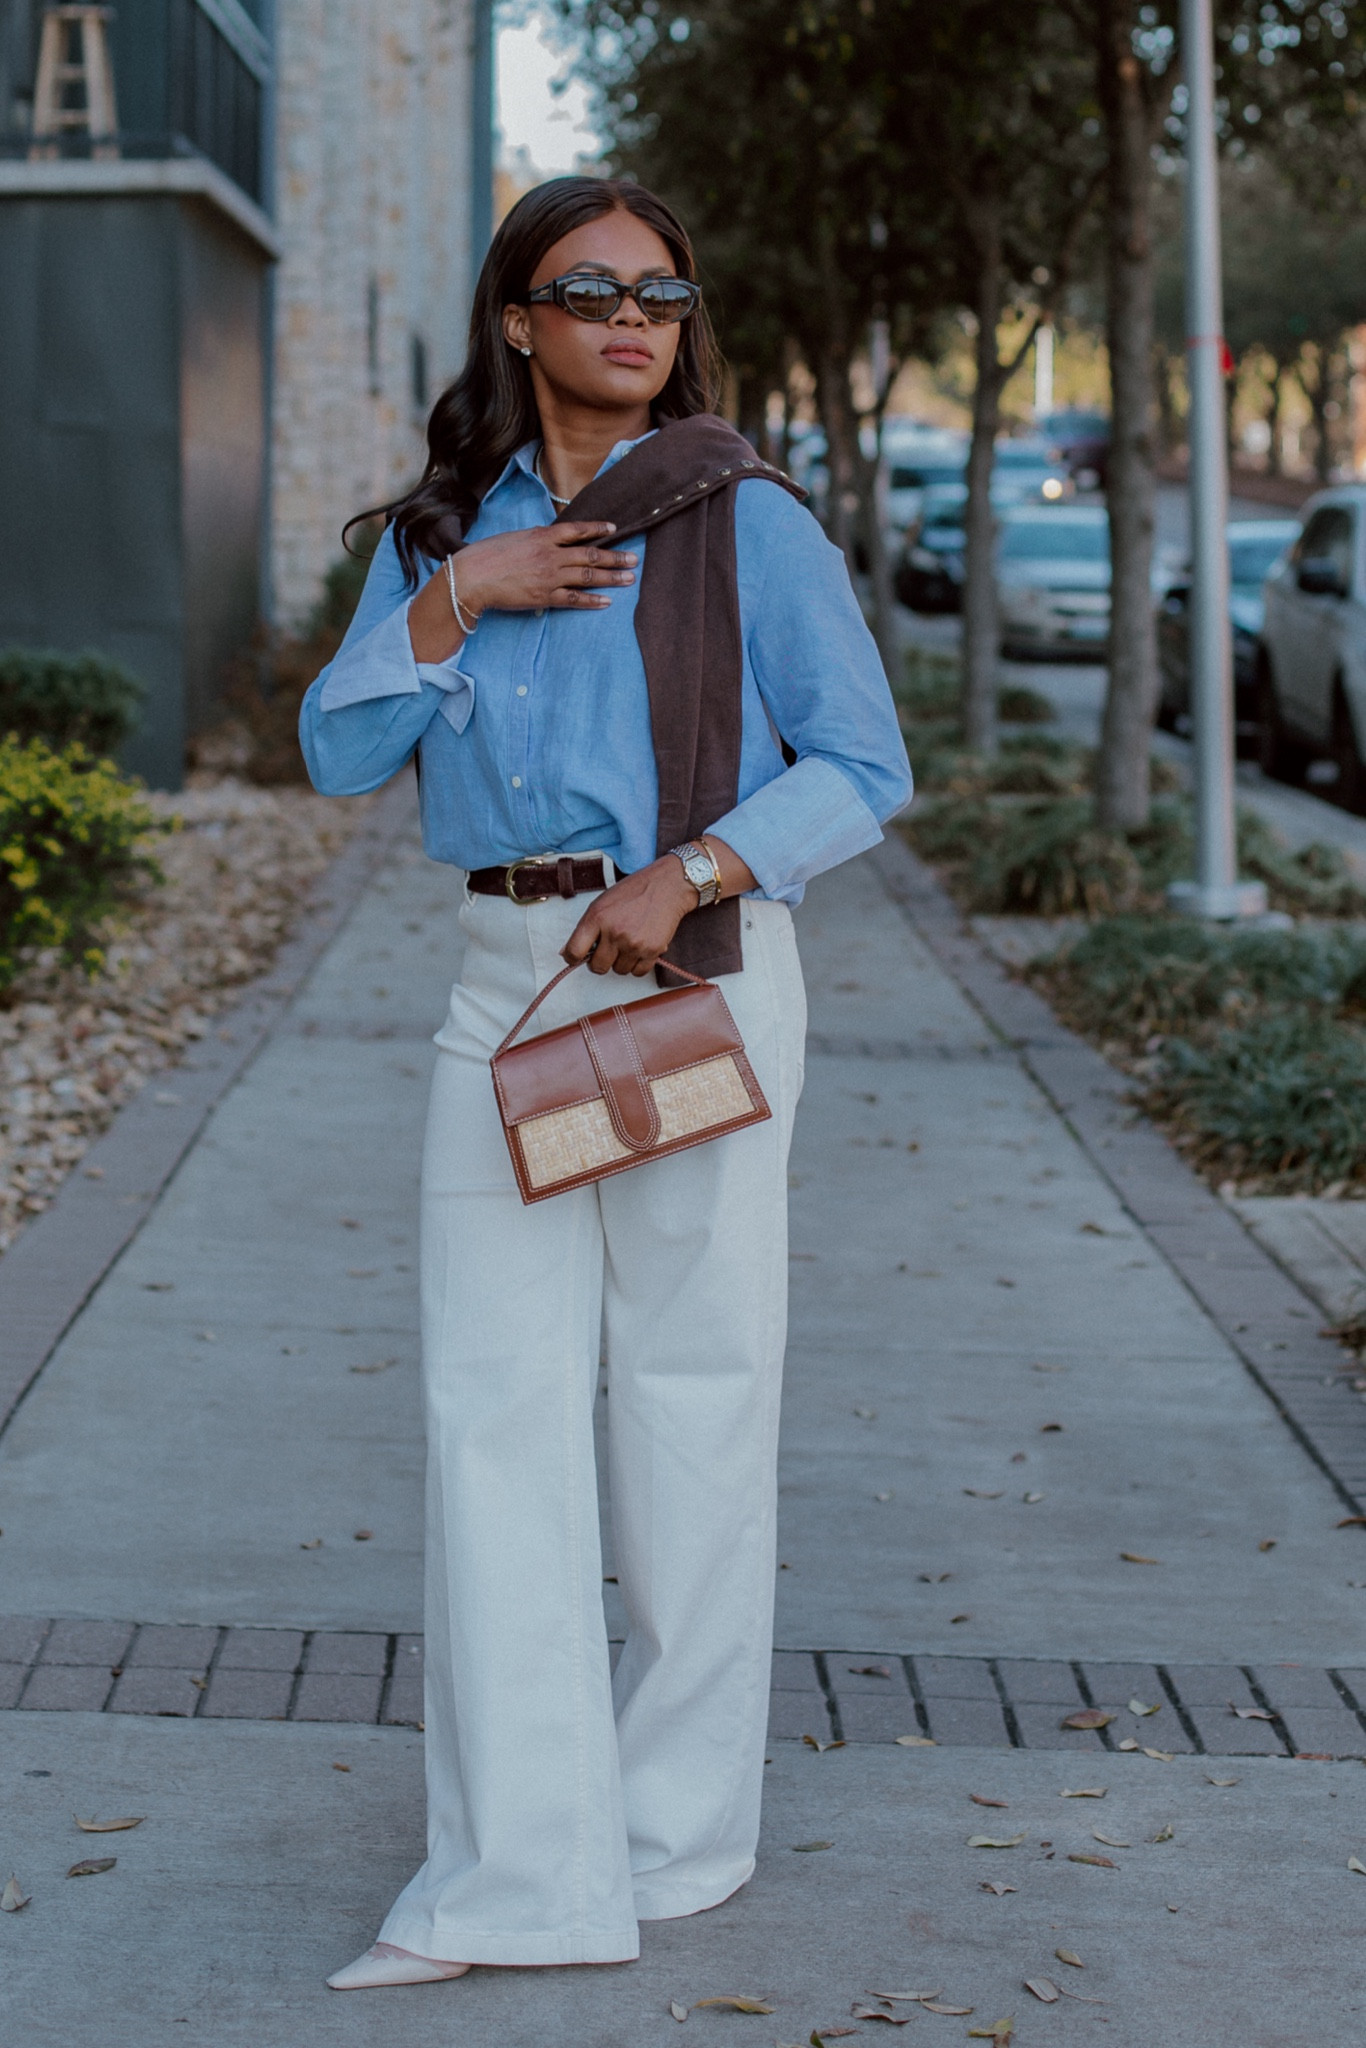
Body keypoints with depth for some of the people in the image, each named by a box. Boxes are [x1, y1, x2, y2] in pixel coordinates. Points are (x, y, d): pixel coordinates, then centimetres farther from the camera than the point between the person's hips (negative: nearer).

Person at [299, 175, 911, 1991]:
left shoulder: (747, 522, -2)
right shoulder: (446, 527, 11)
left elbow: (864, 767, -4)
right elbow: (340, 753, 6)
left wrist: (686, 877, -17)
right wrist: (452, 599, -8)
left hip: (698, 974, -4)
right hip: (508, 977, 4)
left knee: (690, 1399, 4)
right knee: (494, 1401, -3)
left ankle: (679, 1831, 20)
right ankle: (515, 1874, -1)